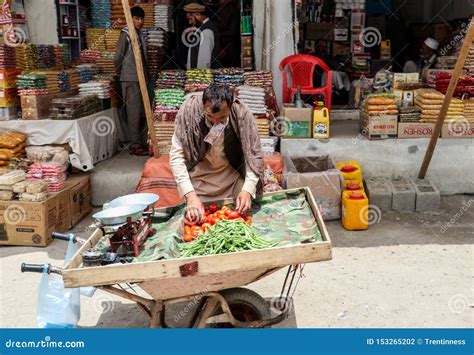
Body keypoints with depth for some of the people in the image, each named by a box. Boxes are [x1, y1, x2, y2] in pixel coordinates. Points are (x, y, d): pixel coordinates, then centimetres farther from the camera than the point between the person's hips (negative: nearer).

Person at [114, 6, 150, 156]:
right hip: (130, 79, -8)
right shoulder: (125, 34, -10)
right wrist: (121, 73, 4)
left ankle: (143, 142, 19)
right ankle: (135, 145, 2)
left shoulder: (140, 34, 14)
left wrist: (146, 75, 15)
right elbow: (117, 58, -9)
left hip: (141, 78, 8)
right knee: (134, 112, -5)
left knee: (143, 111, 10)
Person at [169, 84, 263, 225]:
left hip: (232, 175, 1)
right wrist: (190, 194, -37)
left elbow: (254, 156, -20)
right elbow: (176, 155, -27)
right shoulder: (190, 109, -28)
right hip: (199, 178, 0)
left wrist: (248, 190, -35)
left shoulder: (242, 114, -26)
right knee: (196, 218, 10)